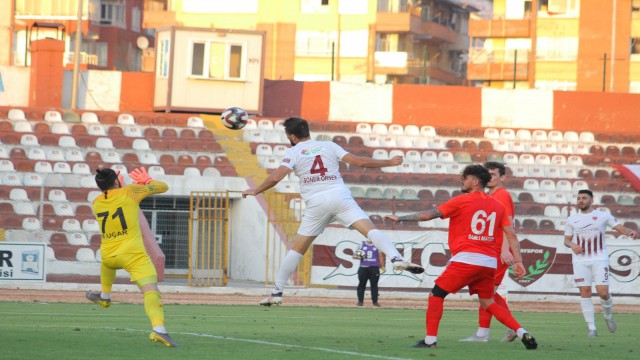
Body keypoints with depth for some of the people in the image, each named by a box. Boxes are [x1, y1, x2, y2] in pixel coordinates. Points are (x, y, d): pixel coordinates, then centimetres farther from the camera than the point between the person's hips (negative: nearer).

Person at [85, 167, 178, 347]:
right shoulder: (129, 192, -5)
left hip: (108, 256, 5)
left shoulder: (96, 203, 7)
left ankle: (105, 295, 60)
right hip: (133, 254, -5)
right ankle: (158, 328, -38)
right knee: (151, 290, -17)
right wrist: (147, 180, 21)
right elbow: (163, 187, 4)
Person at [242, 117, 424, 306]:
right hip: (340, 197, 1)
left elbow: (276, 177, -5)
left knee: (297, 248, 12)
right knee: (369, 229, -14)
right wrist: (389, 162, 20)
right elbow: (358, 161, 10)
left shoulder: (293, 152, 8)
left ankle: (276, 293, 14)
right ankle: (396, 258, -40)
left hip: (316, 203, 0)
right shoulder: (329, 146, 15)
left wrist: (256, 190, 11)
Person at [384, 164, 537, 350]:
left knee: (436, 295, 3)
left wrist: (399, 218, 6)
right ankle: (523, 333, 8)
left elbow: (428, 215, -2)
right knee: (488, 302, 19)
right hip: (490, 263, 6)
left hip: (466, 259, -6)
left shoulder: (461, 201, 0)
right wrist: (518, 260, 9)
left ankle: (430, 340, -5)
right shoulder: (497, 205, 14)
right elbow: (511, 234, 9)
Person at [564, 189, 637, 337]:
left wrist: (630, 232, -23)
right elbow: (567, 239, 15)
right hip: (580, 261, 2)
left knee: (603, 292, -10)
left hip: (600, 260, -2)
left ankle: (608, 316, 21)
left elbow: (619, 227, -2)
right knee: (585, 292, -5)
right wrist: (572, 245, -8)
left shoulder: (603, 216, 4)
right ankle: (591, 327, 1)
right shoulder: (572, 219, 10)